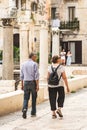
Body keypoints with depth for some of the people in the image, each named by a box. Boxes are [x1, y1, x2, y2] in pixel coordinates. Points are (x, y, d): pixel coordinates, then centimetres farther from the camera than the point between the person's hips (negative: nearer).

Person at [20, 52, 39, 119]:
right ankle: (33, 113, 16)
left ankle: (24, 109, -21)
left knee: (26, 98, 4)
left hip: (26, 83, 3)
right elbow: (36, 75, -13)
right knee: (34, 98, 9)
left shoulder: (24, 64, 8)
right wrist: (37, 85, -13)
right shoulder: (34, 64, -7)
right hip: (33, 82, -3)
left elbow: (21, 76, 10)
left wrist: (22, 85, 16)